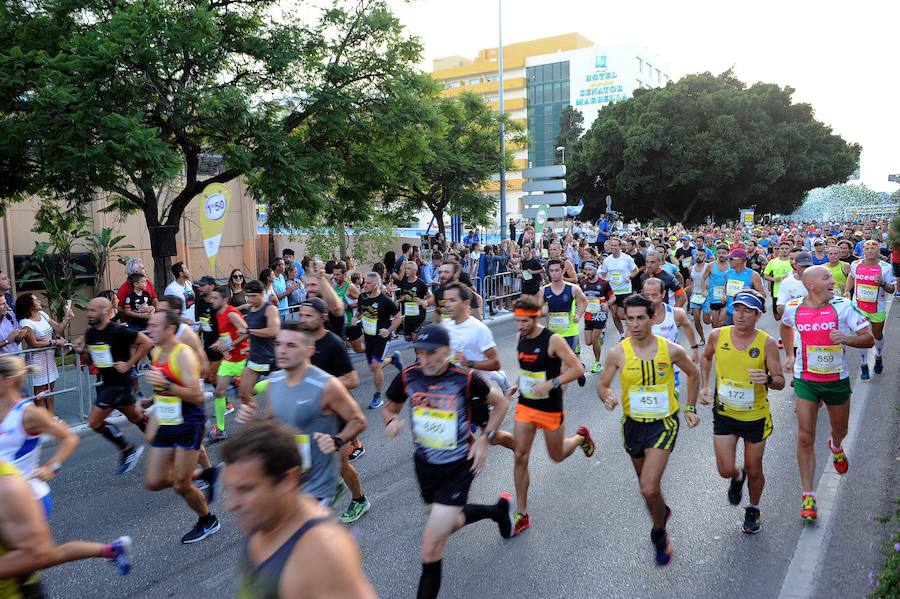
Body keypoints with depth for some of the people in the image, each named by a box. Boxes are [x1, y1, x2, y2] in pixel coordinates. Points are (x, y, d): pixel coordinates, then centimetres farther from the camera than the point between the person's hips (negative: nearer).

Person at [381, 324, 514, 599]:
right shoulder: (408, 377, -11)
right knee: (449, 522, 29)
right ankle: (499, 509, 54)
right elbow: (390, 409, 7)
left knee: (430, 551, -10)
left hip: (458, 467, -5)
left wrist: (484, 439, -11)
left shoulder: (465, 379, -19)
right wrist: (392, 421, -16)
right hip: (425, 464, 5)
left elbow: (501, 403, -2)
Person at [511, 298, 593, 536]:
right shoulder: (521, 337, 1)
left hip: (550, 408, -5)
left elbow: (578, 369, -19)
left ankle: (581, 437, 47)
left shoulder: (553, 340, -19)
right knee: (520, 457, -1)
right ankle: (522, 515, 10)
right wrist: (519, 385, 7)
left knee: (557, 456, 13)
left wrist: (550, 383, -28)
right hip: (525, 405, 5)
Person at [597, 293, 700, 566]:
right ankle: (662, 511, 55)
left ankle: (659, 534, 13)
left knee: (649, 488, -16)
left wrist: (690, 408, 7)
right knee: (647, 484, 21)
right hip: (633, 424, 3)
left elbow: (693, 374, 9)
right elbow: (602, 385, -1)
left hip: (664, 424, -3)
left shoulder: (671, 350, -11)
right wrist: (607, 398, -23)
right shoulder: (617, 353, -11)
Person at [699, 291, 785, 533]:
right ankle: (737, 478, 37)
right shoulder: (718, 335, -8)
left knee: (754, 471, 12)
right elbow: (706, 357, 13)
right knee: (725, 470, -1)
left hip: (755, 416, -1)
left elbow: (780, 382, -10)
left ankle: (753, 510, 40)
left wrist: (768, 379, -32)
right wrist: (704, 386, 3)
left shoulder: (767, 343, -15)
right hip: (724, 414, 2)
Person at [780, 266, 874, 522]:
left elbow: (869, 338, -11)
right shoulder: (793, 308, -6)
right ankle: (808, 496, 4)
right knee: (805, 438, -5)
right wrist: (789, 355, 15)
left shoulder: (843, 306, -12)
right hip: (806, 381, 0)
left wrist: (846, 339, -30)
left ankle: (835, 446, 61)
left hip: (837, 380, 0)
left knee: (840, 430, 21)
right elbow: (785, 326, 18)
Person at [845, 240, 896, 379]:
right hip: (859, 306, 1)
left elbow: (892, 290, -7)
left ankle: (878, 357, 43)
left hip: (877, 308, -1)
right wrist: (847, 291, 9)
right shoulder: (855, 265, -4)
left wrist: (882, 283, -27)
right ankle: (863, 365, 9)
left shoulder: (885, 267, -11)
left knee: (877, 335, 16)